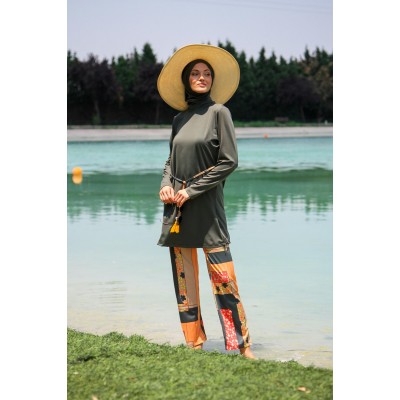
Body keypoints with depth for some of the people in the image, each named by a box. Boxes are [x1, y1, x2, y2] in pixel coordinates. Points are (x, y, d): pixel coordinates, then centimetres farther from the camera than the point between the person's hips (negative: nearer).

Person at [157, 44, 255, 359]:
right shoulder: (180, 118, 13)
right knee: (184, 274, 7)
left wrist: (192, 190, -11)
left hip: (206, 205, -6)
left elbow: (229, 161, -9)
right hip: (177, 206, 6)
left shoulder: (218, 112, -3)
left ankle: (241, 343, 1)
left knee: (222, 275, -8)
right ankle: (194, 341, 17)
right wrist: (166, 184, 1)